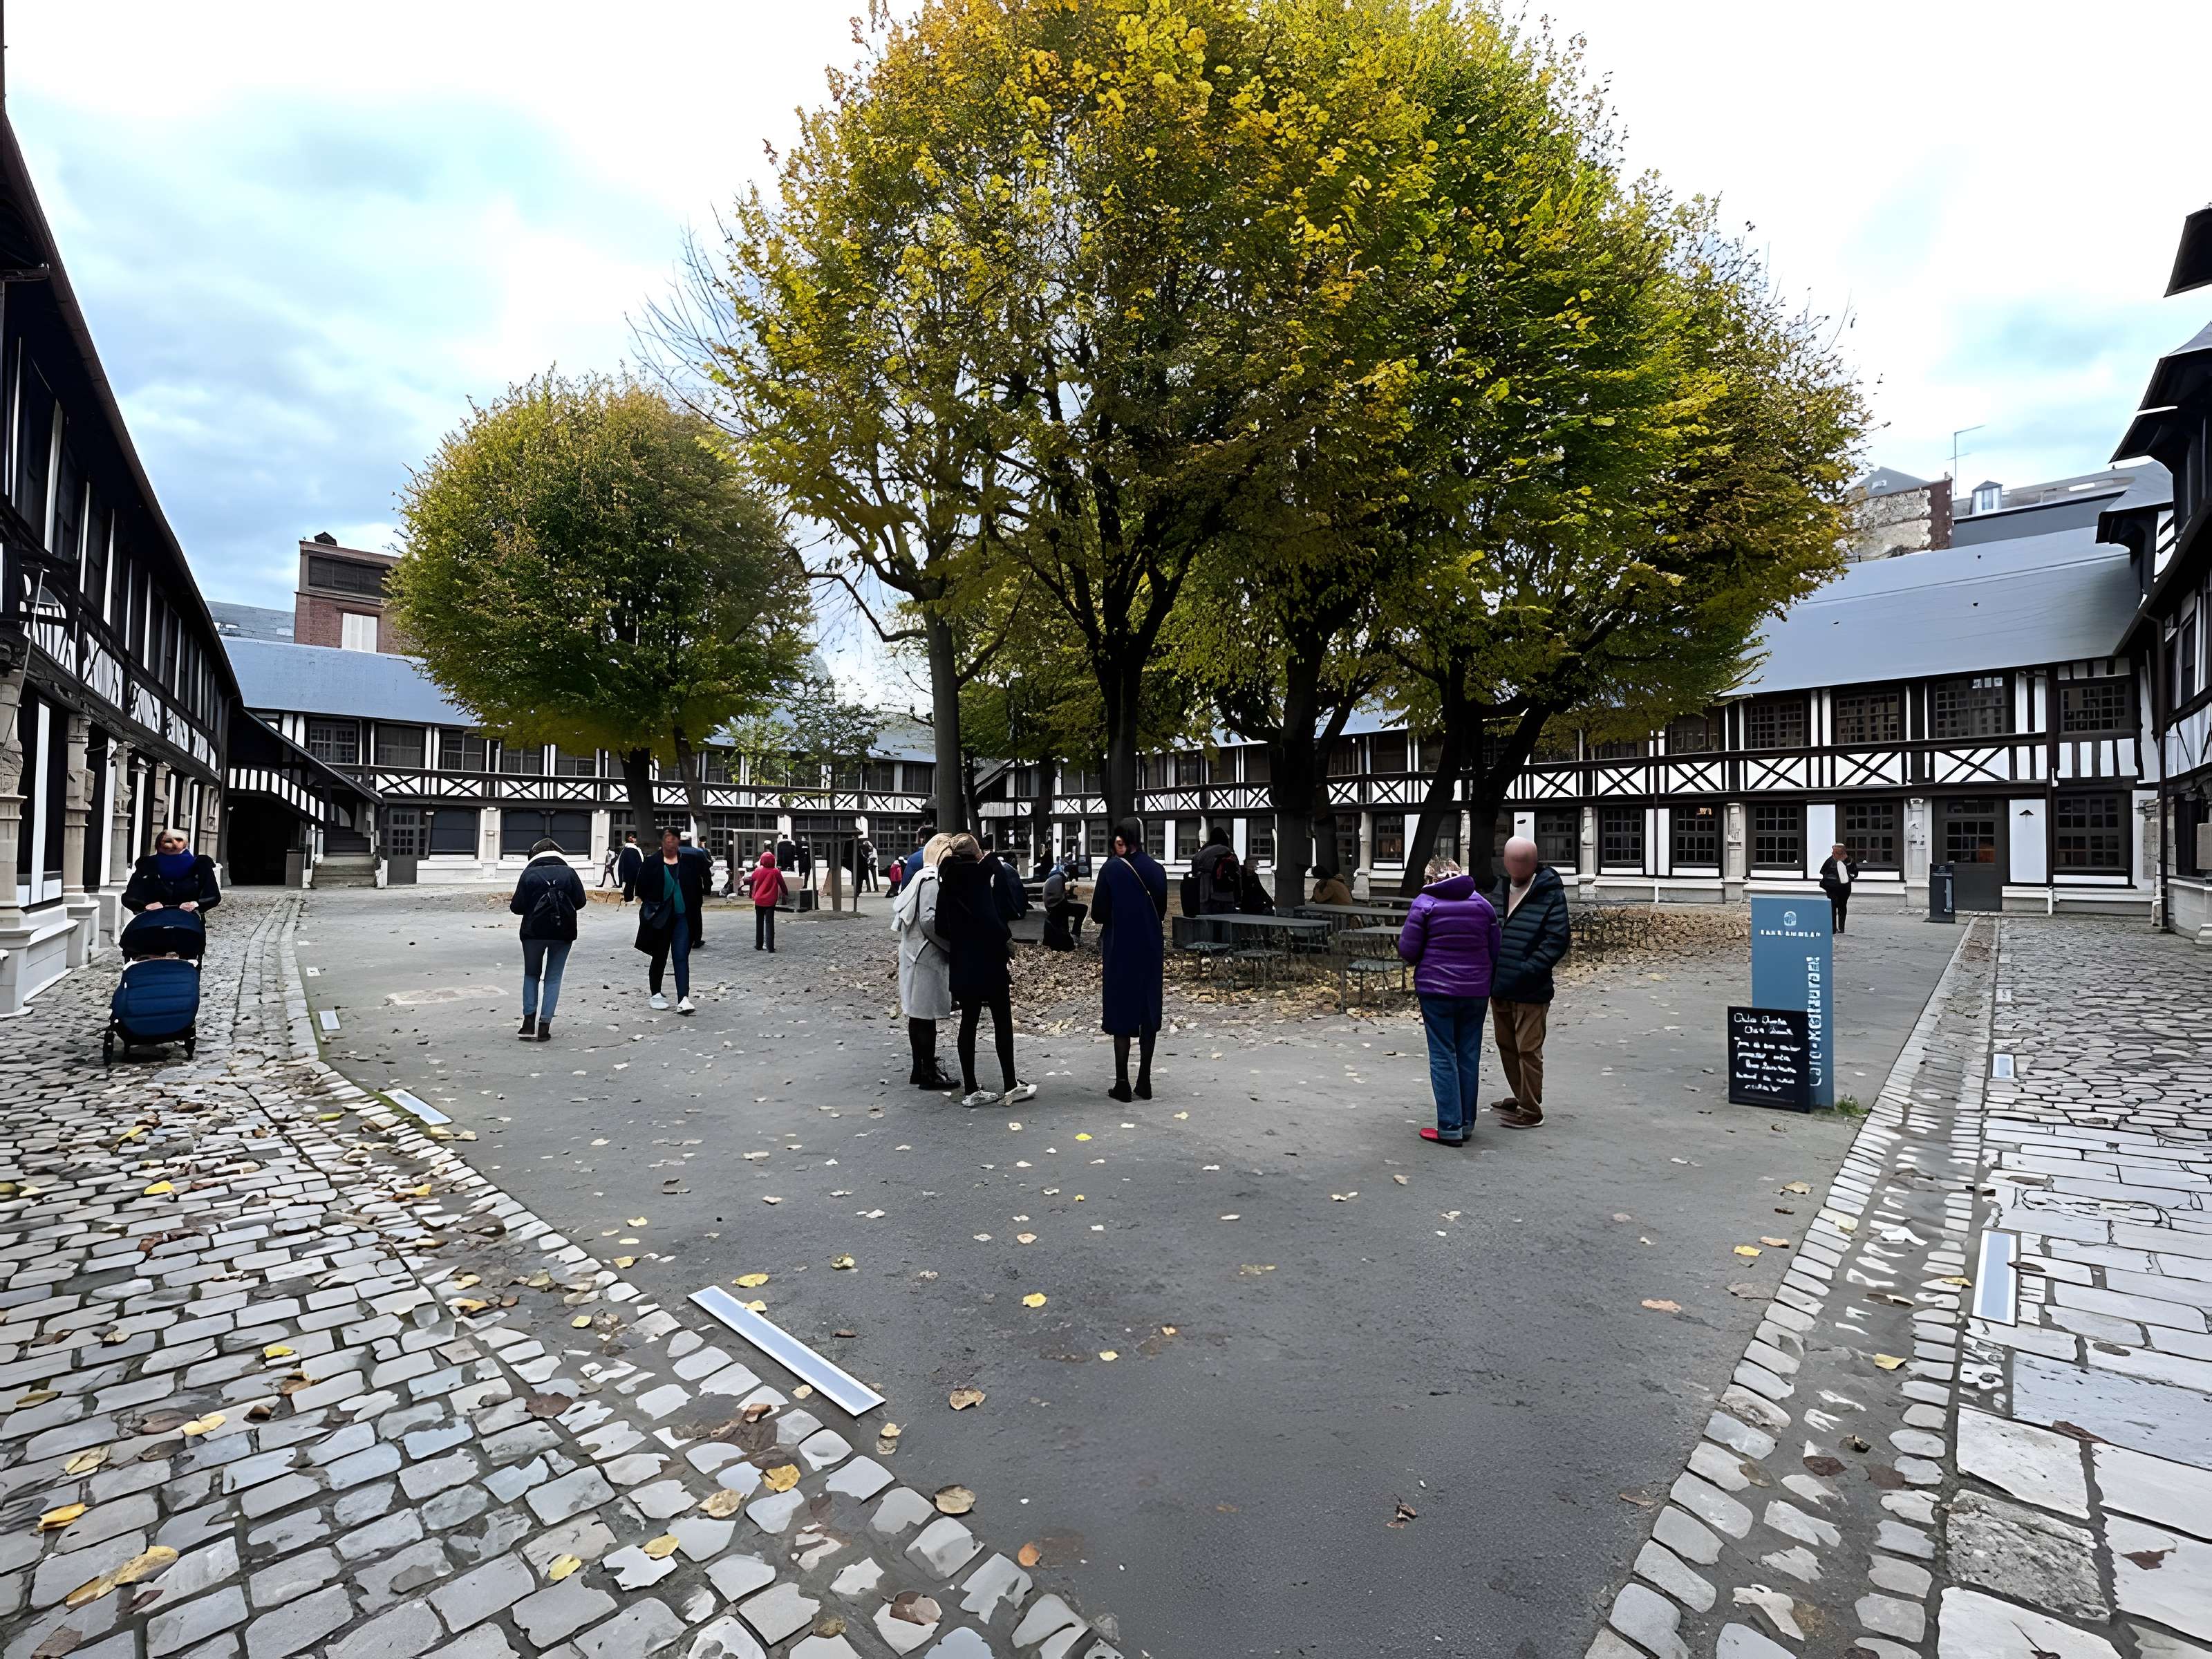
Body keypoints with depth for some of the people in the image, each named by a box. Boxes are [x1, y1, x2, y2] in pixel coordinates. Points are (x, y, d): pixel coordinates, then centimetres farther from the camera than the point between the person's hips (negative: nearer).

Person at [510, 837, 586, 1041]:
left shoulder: (529, 874, -3)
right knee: (553, 978, 10)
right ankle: (544, 1025, 4)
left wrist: (513, 904, 17)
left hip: (534, 932, -1)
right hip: (563, 932, 1)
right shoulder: (568, 872, 0)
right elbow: (580, 902, -1)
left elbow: (517, 907, -6)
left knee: (531, 974, 19)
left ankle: (529, 1020, 9)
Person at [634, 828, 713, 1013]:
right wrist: (653, 904, -3)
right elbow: (642, 888, -2)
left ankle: (683, 1000, -11)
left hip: (683, 916, 0)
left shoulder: (690, 859, -3)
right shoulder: (653, 863, -5)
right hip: (660, 917, 0)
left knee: (682, 957, -5)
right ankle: (656, 994, 30)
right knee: (660, 957, 13)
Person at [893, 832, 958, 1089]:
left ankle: (920, 1068, 24)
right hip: (928, 956, -10)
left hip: (914, 953, 10)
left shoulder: (922, 876, 14)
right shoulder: (933, 879, -16)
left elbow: (898, 909, 18)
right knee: (926, 1016, -3)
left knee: (918, 1014, 15)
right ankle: (929, 1073, 5)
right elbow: (929, 920, -24)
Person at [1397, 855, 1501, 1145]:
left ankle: (1450, 1128, 0)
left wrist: (1424, 960, 13)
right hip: (1476, 991, 4)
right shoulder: (1482, 903, 6)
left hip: (1436, 990, -4)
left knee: (1443, 1057, 1)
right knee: (1469, 1056, 11)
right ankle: (1466, 1124, 18)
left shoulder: (1425, 902, -7)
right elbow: (1495, 951, 8)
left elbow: (1407, 950, -9)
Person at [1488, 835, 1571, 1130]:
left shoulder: (1550, 893, -11)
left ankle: (1531, 1111, 15)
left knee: (1528, 1050, 2)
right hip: (1499, 986, 7)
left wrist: (1527, 971, -22)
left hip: (1530, 991, -7)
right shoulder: (1500, 889, 9)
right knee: (1506, 1045, 18)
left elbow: (1556, 940, -16)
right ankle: (1521, 1098, 36)